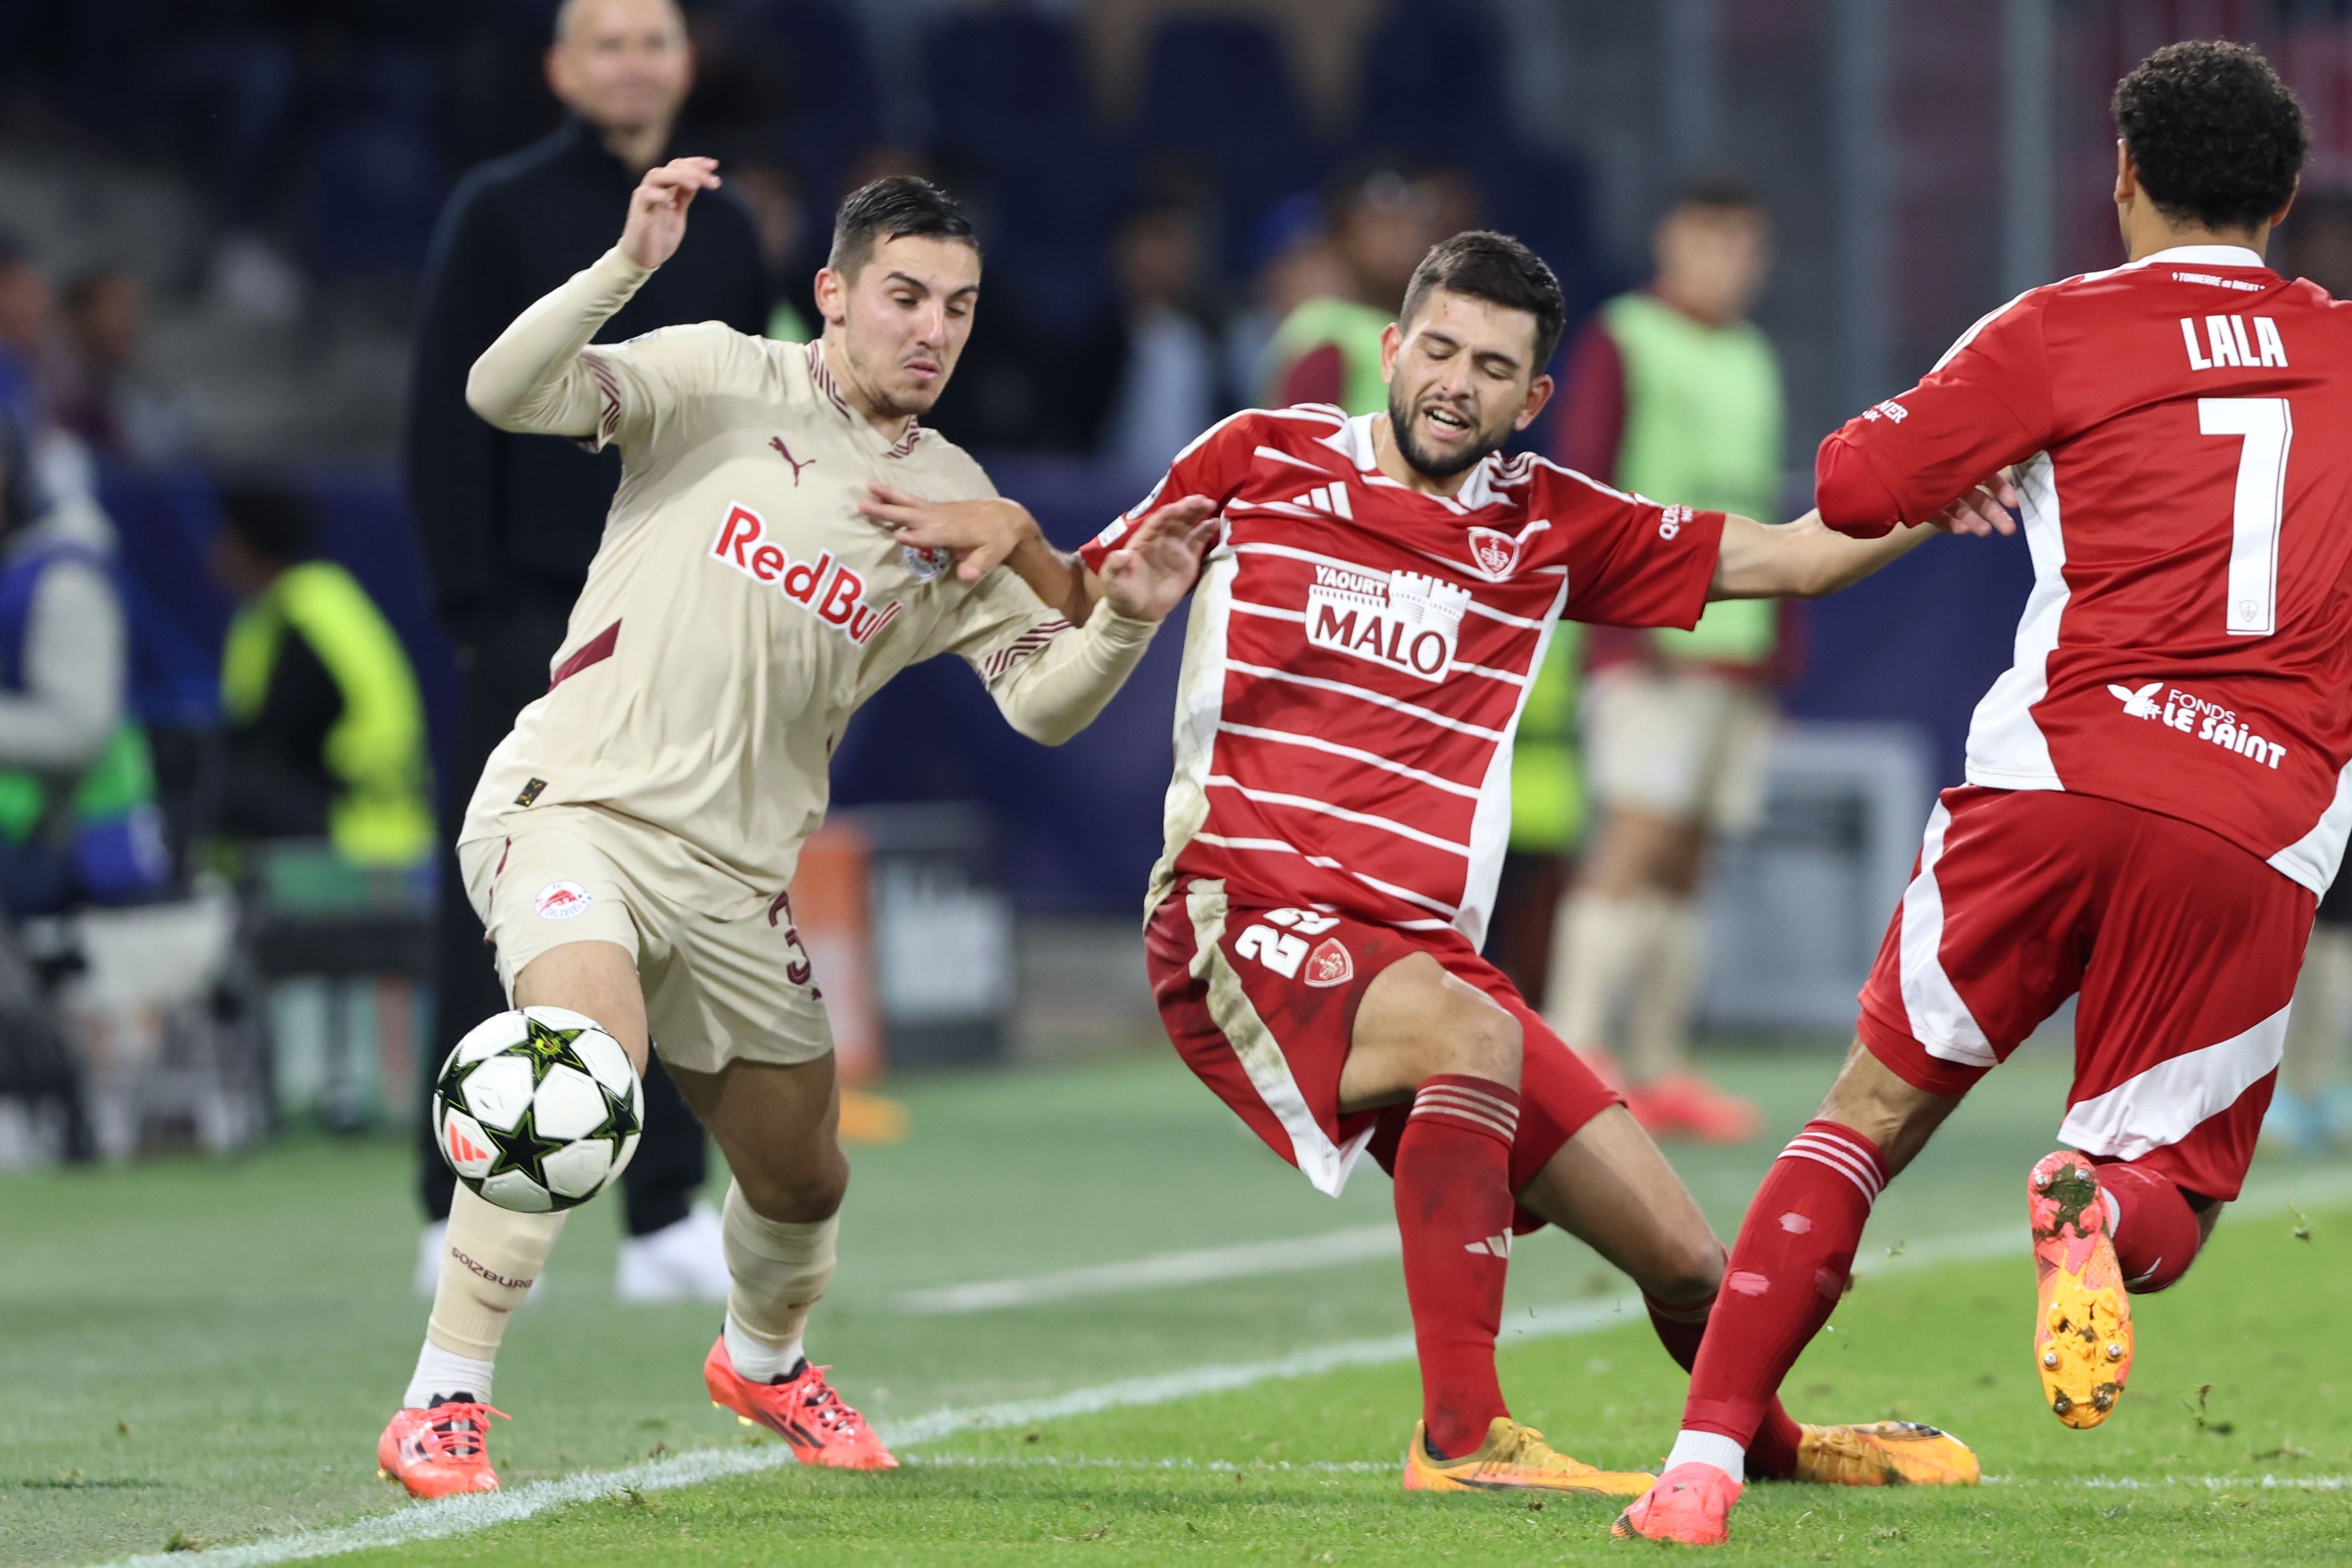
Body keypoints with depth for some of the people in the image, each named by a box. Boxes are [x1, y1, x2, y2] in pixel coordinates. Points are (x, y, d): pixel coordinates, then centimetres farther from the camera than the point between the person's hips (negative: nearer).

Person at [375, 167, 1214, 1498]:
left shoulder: (954, 502, 9)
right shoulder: (723, 382, -2)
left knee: (802, 1178, 15)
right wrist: (630, 266, -27)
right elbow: (506, 392, -14)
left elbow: (1043, 698, 5)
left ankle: (763, 1361, 51)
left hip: (737, 874, 5)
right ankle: (441, 1406, -24)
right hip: (575, 799, -5)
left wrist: (1127, 618, -15)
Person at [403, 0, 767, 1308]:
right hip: (541, 621, -4)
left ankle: (668, 1215, 6)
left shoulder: (722, 230, 13)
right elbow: (448, 416, -3)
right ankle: (461, 1213, 1)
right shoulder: (503, 213, 0)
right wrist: (473, 601, -10)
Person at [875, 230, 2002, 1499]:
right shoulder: (1259, 461, 5)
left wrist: (1945, 499, -2)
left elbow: (1794, 557, 12)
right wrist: (1010, 542, -6)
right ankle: (1461, 1433, -37)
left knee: (1681, 1259, 3)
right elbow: (1088, 607, 14)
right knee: (1476, 1034, -37)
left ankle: (1765, 1442, 37)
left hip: (1423, 950, 4)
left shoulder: (1550, 526, 11)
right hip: (1241, 912, -4)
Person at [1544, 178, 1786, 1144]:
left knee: (1687, 858, 5)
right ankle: (1571, 1056, -17)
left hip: (1736, 648, 7)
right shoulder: (1621, 343, -1)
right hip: (1652, 649, -7)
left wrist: (1776, 650, 17)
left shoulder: (1753, 364, 19)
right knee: (1638, 839, -15)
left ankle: (1658, 1071, 6)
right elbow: (1577, 491, -7)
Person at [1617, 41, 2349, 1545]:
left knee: (1877, 1110, 11)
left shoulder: (2064, 330, 7)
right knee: (2171, 1188, 13)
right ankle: (2099, 1210, -26)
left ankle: (1707, 1456, -2)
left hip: (2062, 774, -1)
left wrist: (1974, 461, 24)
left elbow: (1853, 489, 3)